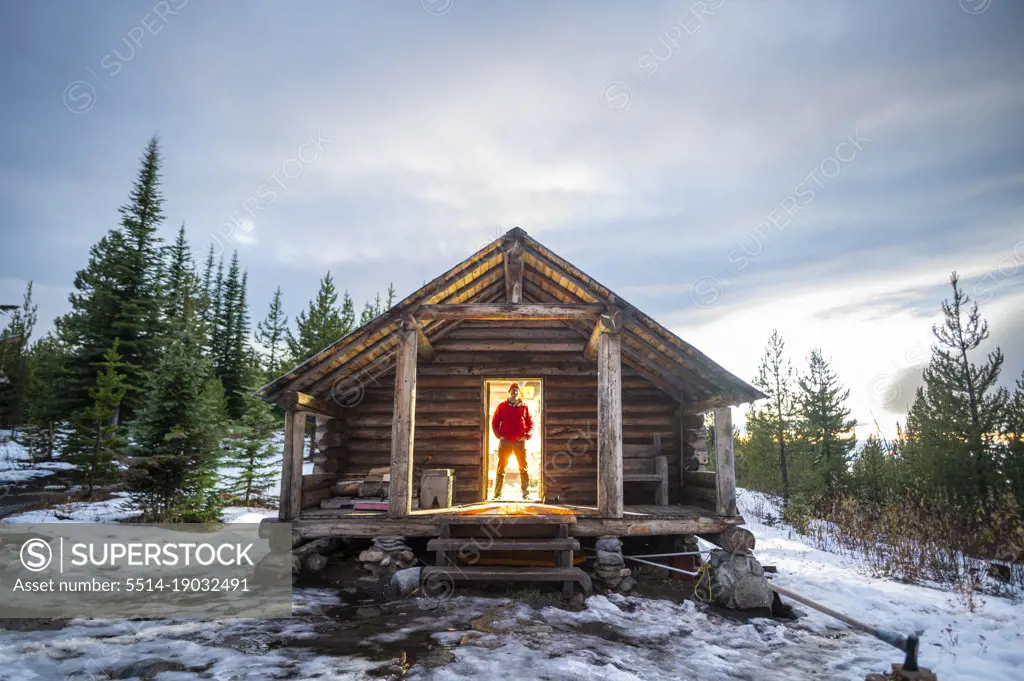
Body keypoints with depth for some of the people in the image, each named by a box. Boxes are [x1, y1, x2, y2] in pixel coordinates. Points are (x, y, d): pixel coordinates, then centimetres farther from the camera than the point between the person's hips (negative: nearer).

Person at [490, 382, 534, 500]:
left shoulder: (524, 407, 10)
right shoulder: (502, 406, 9)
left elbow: (531, 424, 11)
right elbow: (494, 422, 10)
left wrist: (527, 435, -3)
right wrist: (499, 435, -3)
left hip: (520, 442, 0)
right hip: (505, 442, 0)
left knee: (523, 468, 1)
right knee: (501, 468, 1)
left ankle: (526, 493, 6)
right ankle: (497, 494, 5)